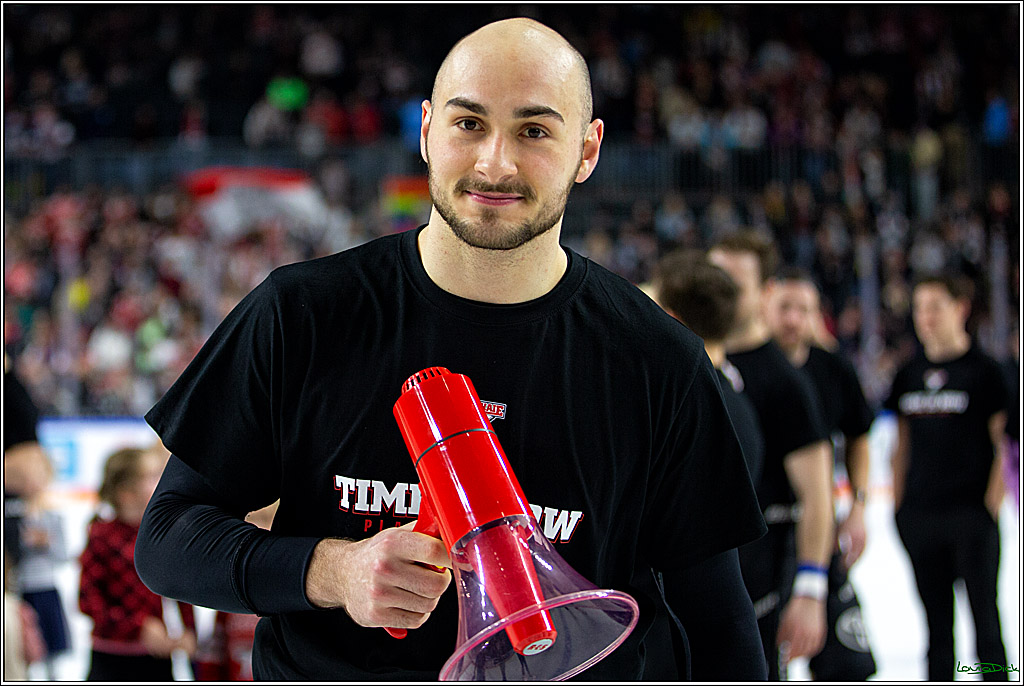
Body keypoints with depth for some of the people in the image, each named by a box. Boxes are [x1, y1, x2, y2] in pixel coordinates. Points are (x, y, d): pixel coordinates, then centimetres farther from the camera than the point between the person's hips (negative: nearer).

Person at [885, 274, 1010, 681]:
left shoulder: (984, 370, -4)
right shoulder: (909, 374, 11)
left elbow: (1005, 444, -4)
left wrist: (992, 504, -10)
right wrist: (898, 503, 9)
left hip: (972, 513, -5)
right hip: (919, 514, 5)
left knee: (984, 616, -2)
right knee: (935, 621, 10)